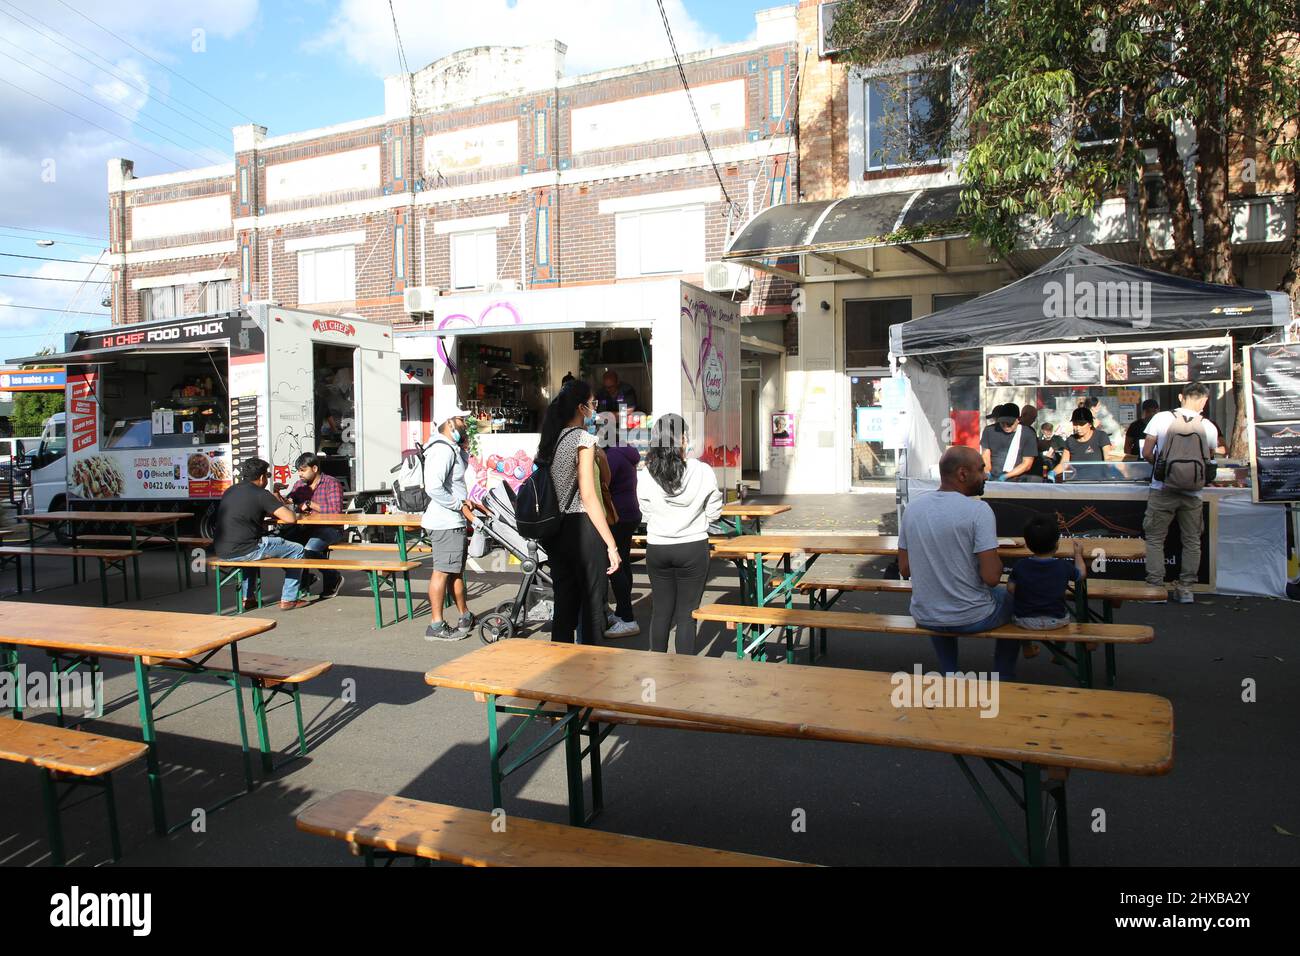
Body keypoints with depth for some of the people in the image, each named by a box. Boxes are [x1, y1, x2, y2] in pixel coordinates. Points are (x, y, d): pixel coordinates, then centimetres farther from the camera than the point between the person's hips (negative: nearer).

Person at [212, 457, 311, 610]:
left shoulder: (230, 490, 14)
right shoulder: (261, 494, -9)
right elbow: (290, 518, -13)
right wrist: (283, 506, 9)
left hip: (220, 551, 8)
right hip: (241, 552, -8)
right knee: (297, 550, 6)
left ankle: (246, 598, 37)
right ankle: (288, 600, 8)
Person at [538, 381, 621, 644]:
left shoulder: (552, 439, 12)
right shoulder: (583, 438, -10)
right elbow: (588, 496, -17)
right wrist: (611, 544, -16)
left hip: (556, 530, 8)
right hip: (583, 527, -8)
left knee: (564, 604, 13)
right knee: (593, 605, 1)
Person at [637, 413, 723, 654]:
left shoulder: (644, 477, -10)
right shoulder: (703, 472, -14)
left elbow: (647, 514, 2)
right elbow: (713, 512, -3)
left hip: (657, 549, 2)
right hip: (693, 548, -2)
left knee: (661, 610, 16)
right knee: (686, 613, 7)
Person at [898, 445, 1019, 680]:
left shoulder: (912, 508, -3)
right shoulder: (978, 509, -18)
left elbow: (905, 570, 3)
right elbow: (991, 577, -21)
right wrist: (996, 559, 0)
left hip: (924, 618, 4)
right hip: (972, 619, -4)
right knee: (1011, 598, 29)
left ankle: (950, 676, 42)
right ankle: (1003, 681, 39)